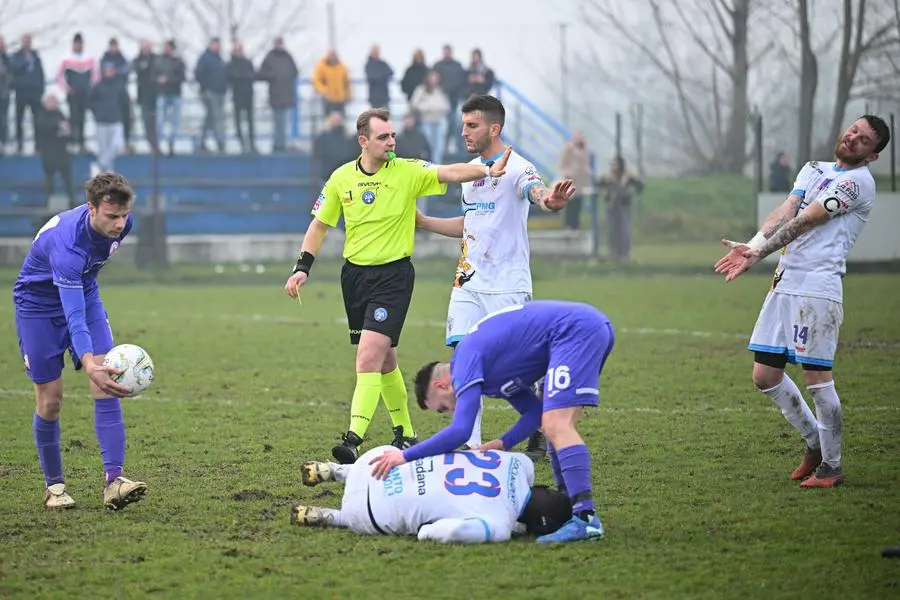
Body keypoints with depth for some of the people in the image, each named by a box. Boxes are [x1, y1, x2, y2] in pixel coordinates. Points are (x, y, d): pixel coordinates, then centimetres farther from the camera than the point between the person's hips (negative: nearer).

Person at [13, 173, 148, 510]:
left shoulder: (121, 223, -18)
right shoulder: (67, 243, -40)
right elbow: (74, 316, -46)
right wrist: (89, 365, -61)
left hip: (84, 295, 5)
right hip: (38, 303, -5)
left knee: (107, 386, -13)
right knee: (50, 400, -3)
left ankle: (113, 482, -20)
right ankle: (54, 487, 16)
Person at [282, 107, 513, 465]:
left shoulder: (408, 171, -7)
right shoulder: (341, 178, 3)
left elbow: (449, 173, -20)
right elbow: (319, 225, 11)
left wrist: (487, 170, -38)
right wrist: (302, 268, 2)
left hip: (393, 274, -4)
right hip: (355, 273, 4)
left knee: (369, 355, -18)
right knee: (384, 359, 14)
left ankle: (353, 440, -23)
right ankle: (405, 434, 29)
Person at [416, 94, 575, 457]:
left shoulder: (516, 168, -11)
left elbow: (536, 191, -35)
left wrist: (550, 200, -59)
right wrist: (424, 222, 25)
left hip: (507, 287, -7)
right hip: (468, 283, 7)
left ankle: (540, 432, 17)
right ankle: (470, 444, -1)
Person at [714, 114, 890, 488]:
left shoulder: (858, 181, -4)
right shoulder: (814, 169, 20)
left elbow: (805, 221, -14)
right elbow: (786, 211, 3)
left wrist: (759, 253, -22)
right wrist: (753, 245, -15)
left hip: (818, 286, -8)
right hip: (785, 284, 8)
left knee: (816, 378, -8)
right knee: (765, 375, 8)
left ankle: (831, 465, 6)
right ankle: (815, 443, 25)